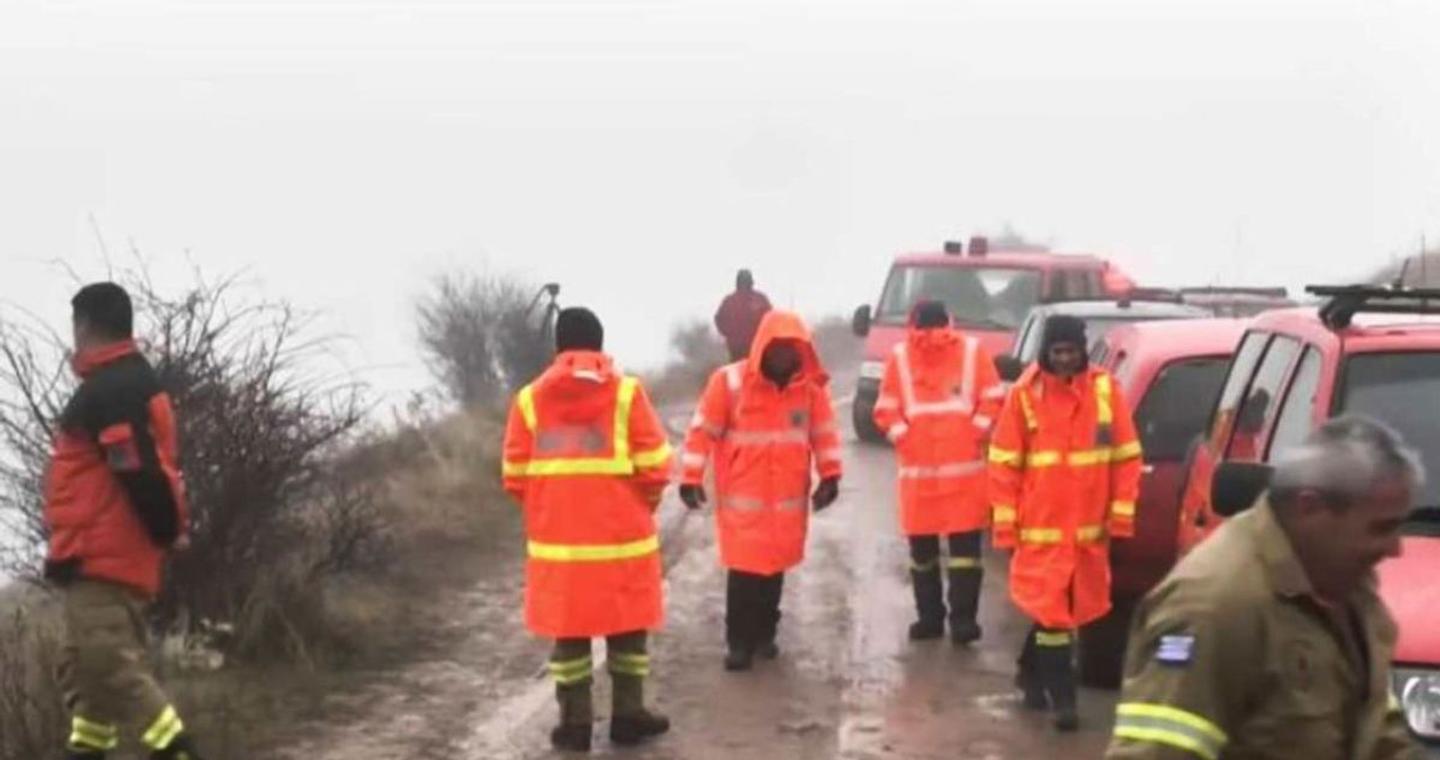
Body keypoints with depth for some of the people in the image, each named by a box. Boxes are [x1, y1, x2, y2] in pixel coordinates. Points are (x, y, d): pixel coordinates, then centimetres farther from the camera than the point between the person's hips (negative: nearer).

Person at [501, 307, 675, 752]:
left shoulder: (530, 398, 0)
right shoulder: (626, 392, -6)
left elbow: (516, 477, 1)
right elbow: (655, 465, -7)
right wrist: (642, 506, 12)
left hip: (555, 538, 2)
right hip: (622, 536, -1)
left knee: (568, 630, 11)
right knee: (627, 624, 13)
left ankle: (575, 722, 14)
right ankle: (628, 716, 18)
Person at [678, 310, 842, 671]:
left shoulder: (810, 385, -1)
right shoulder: (729, 381, -10)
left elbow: (824, 432, 8)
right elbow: (703, 431, -6)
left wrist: (830, 476, 3)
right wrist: (691, 478, -8)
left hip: (788, 499, 3)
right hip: (742, 499, -3)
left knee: (775, 567, 11)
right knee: (744, 570, -4)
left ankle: (764, 634, 27)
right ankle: (740, 642, 6)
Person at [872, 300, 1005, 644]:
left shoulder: (972, 351, -2)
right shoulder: (900, 357, 0)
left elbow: (993, 400, 1)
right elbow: (886, 410, 4)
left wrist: (975, 434, -7)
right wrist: (902, 437, -8)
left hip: (965, 468, -2)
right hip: (917, 469, 2)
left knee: (965, 546, -3)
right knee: (922, 549, 9)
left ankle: (963, 618, 1)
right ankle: (929, 617, 20)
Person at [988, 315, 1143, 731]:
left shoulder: (1105, 389, 0)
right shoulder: (1024, 394, -6)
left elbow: (1126, 456, 4)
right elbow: (1003, 463, -2)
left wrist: (1120, 513, 1)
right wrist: (1005, 522, -5)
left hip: (1089, 526, 3)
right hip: (1041, 527, -3)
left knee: (1074, 607, 15)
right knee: (1052, 610, -5)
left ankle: (1032, 670, 36)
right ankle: (1062, 697, 1)